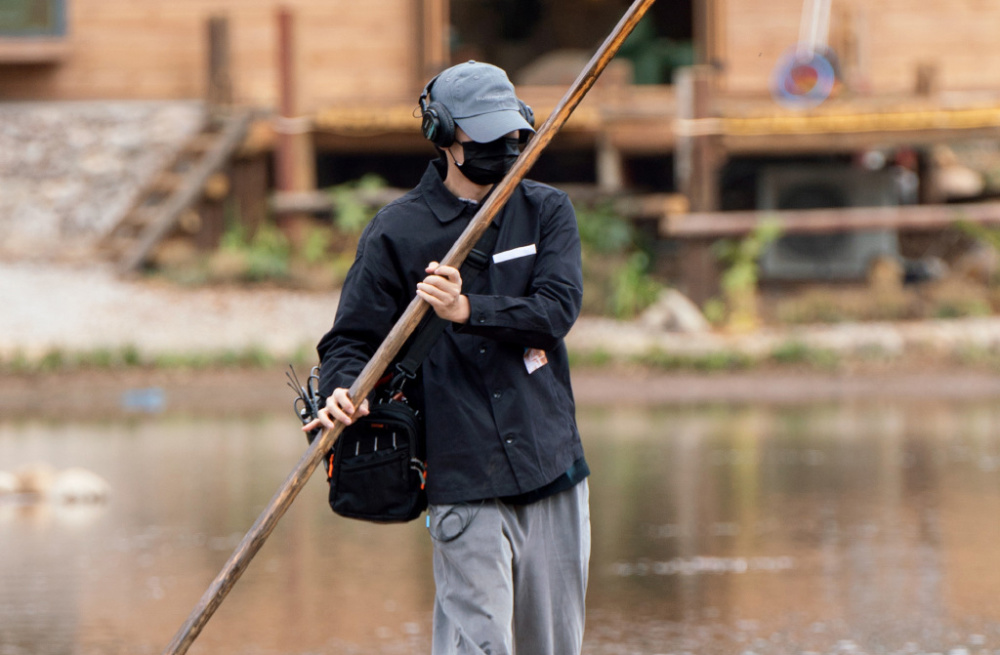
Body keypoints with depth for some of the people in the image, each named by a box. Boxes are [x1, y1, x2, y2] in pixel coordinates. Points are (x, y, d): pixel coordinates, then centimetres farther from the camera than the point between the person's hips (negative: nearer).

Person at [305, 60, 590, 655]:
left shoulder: (546, 211, 7)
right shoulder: (397, 232, 0)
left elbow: (558, 308, -7)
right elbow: (351, 339, 1)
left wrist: (468, 310, -23)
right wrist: (343, 392, -22)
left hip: (554, 468, 4)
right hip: (462, 479, -3)